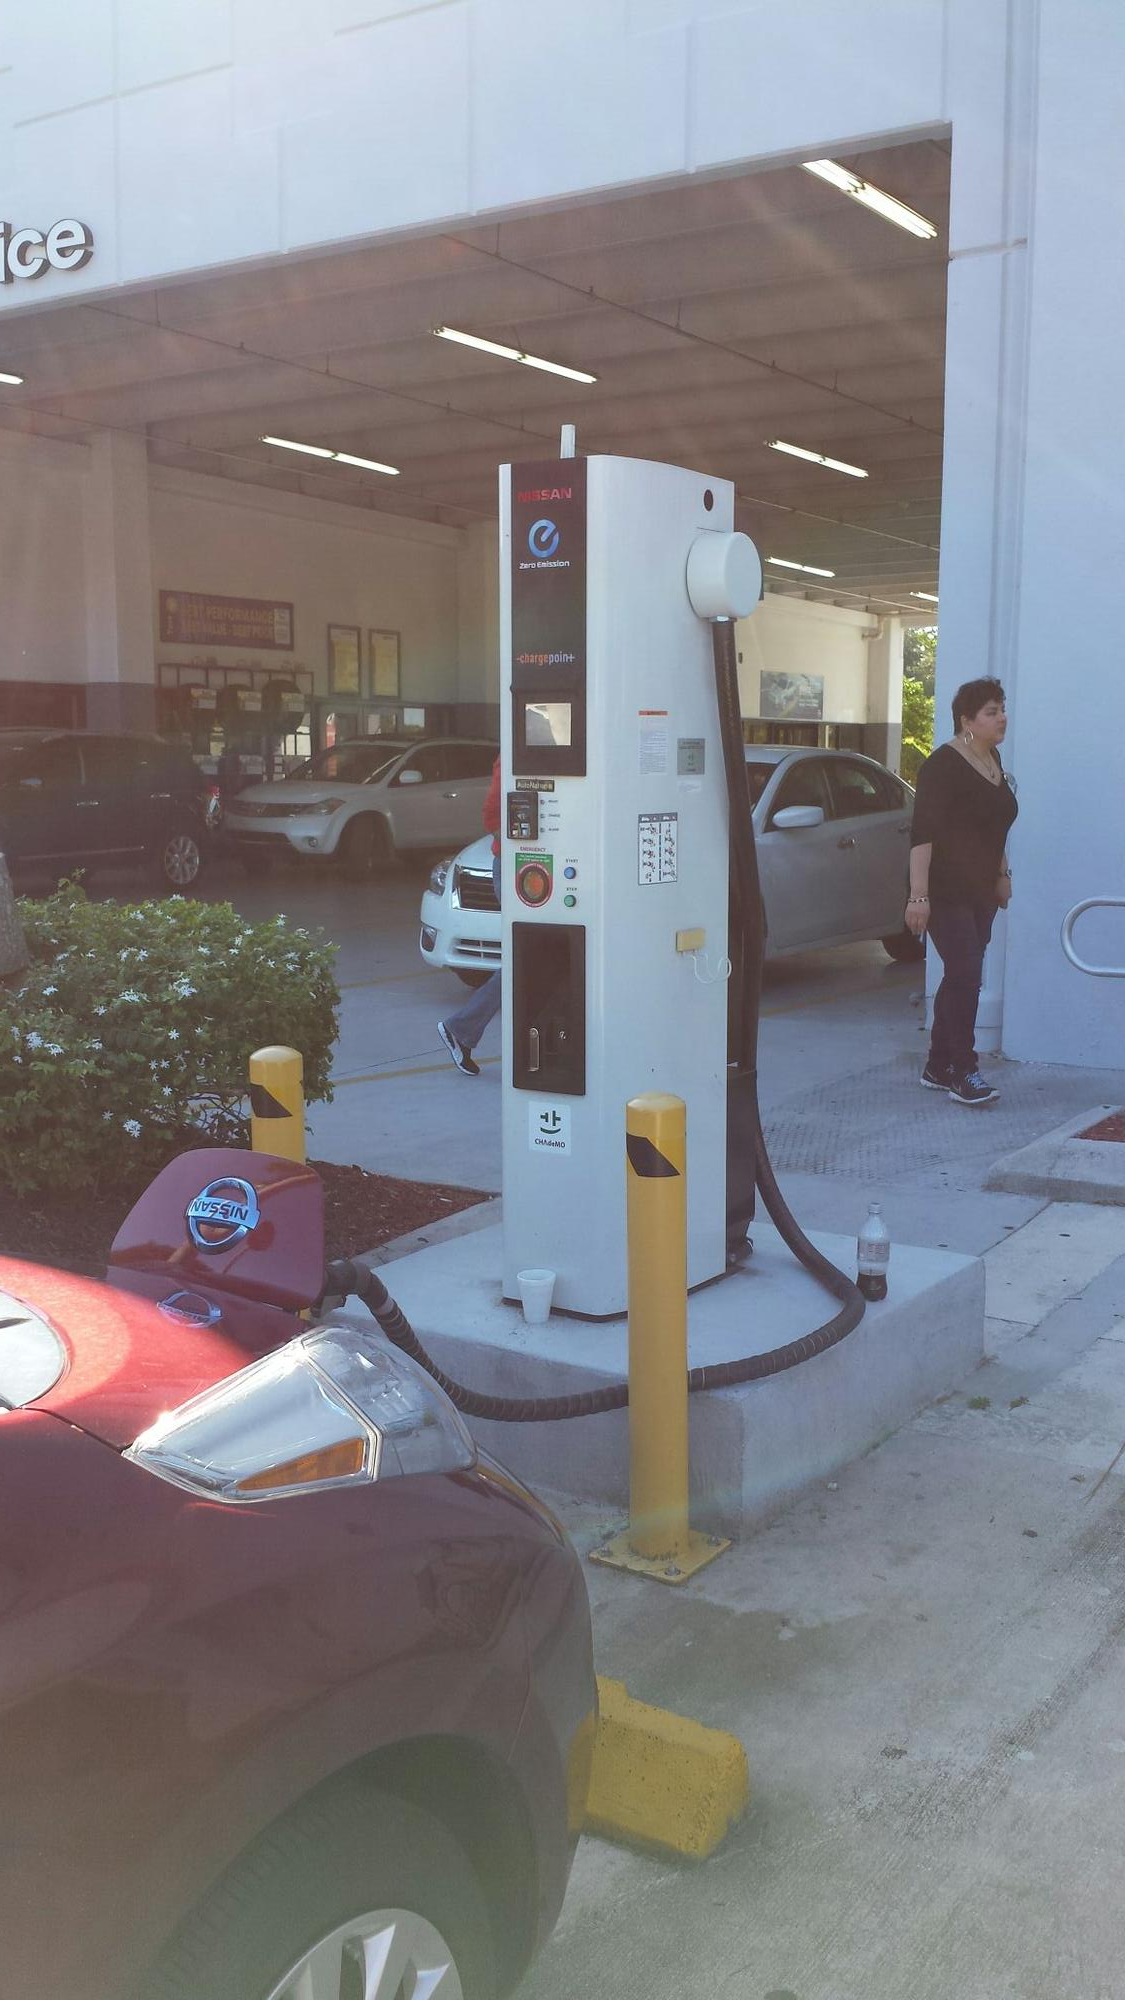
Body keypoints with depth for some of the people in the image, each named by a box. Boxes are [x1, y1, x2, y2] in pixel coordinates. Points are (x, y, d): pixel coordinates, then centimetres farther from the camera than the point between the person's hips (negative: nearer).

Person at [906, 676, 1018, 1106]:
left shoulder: (993, 759, 11)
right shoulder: (944, 765, -15)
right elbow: (923, 832, -20)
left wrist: (1003, 873, 23)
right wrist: (918, 895, -25)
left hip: (980, 891, 8)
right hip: (945, 890, -8)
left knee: (961, 977, 10)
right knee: (965, 975, -13)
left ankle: (937, 1069, 18)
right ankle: (963, 1072, -7)